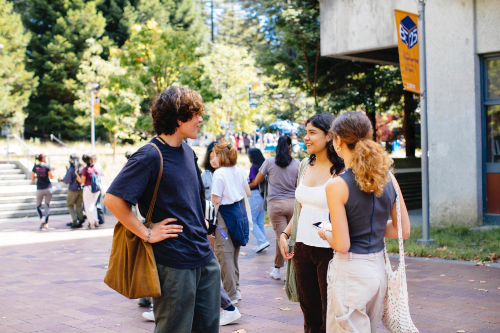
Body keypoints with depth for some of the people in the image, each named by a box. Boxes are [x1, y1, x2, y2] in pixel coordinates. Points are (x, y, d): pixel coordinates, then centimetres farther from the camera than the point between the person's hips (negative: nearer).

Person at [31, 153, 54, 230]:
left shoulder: (35, 167, 0)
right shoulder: (47, 166, -6)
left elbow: (32, 178, 2)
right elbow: (51, 177, -8)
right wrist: (52, 171, 9)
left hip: (40, 189, 1)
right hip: (48, 188, -1)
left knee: (38, 206, 14)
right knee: (47, 206, 7)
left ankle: (41, 219, -9)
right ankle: (46, 223, 3)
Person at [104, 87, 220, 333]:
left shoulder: (188, 152, 11)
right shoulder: (150, 156, -16)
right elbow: (113, 199, -22)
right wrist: (147, 234, -18)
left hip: (205, 258, 8)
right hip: (174, 263, -8)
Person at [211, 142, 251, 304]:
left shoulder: (219, 174, -16)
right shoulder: (239, 171, 4)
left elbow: (216, 201, -17)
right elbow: (247, 192, 14)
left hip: (226, 213, -8)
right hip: (240, 210, 8)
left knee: (224, 254, 1)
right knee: (234, 254, 19)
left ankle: (231, 295, 6)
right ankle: (236, 289, 27)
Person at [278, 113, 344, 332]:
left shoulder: (340, 171, -11)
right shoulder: (306, 165, 9)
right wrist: (285, 234, 10)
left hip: (328, 250, -6)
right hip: (303, 247, 6)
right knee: (310, 314, 15)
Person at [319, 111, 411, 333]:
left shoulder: (337, 185, -17)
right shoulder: (388, 178, 1)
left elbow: (342, 245, -18)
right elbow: (403, 231, 7)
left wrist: (326, 233, 3)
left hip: (351, 272, -7)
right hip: (379, 267, 7)